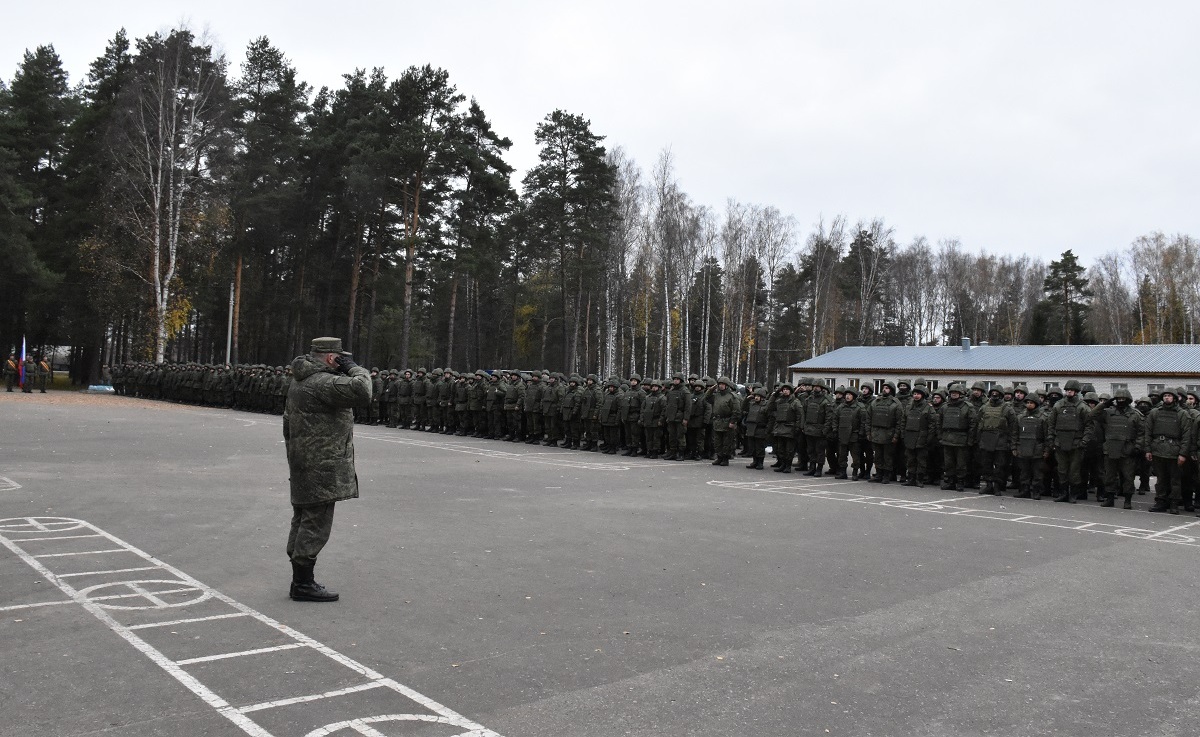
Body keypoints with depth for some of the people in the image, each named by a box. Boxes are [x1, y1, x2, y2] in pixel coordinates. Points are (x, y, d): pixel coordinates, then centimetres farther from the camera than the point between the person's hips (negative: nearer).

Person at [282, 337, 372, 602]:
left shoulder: (300, 381, 17)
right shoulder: (323, 382, -17)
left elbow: (287, 424, 23)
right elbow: (361, 391, -30)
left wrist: (293, 456, 27)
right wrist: (354, 368, -13)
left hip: (304, 466, 11)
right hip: (321, 468, -11)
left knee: (302, 521, 14)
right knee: (316, 524, -5)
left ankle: (300, 580, 22)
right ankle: (302, 584, -1)